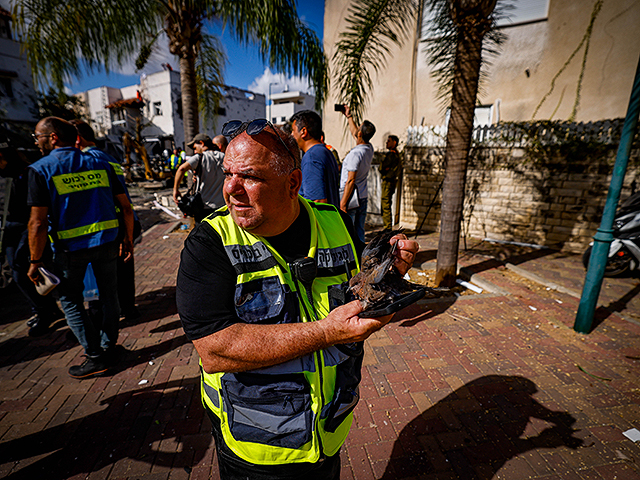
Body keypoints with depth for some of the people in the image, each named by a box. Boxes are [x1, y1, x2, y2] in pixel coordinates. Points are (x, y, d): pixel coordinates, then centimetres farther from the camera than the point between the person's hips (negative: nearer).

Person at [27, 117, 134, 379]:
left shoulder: (41, 170, -8)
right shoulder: (100, 164, 4)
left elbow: (38, 223, -12)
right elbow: (125, 206, 3)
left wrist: (35, 261, -3)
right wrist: (129, 238, 11)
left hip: (70, 248, -3)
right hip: (107, 242, 4)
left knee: (71, 301, 13)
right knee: (109, 295, 16)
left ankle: (96, 357, 15)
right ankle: (109, 349, 30)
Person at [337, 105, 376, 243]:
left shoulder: (355, 153, -18)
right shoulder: (369, 149, 7)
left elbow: (350, 181, -21)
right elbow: (354, 133, 26)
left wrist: (342, 203, -19)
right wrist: (348, 116, 36)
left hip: (351, 197, -8)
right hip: (363, 197, 8)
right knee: (359, 232, 13)